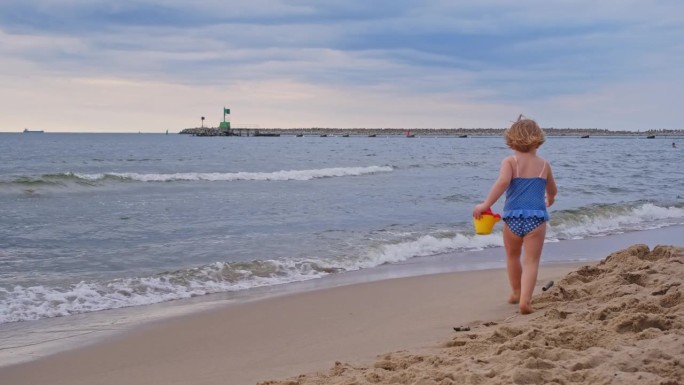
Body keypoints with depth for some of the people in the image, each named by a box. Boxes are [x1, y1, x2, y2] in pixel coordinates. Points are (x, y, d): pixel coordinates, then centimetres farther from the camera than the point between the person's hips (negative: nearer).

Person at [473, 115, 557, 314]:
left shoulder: (509, 161, -1)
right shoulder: (544, 165, 9)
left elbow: (503, 181, -21)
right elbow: (552, 191, 23)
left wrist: (486, 204, -19)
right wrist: (550, 199, 47)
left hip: (513, 217, 0)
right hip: (536, 218, 0)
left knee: (513, 256, 23)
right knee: (531, 261, -1)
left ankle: (516, 293, 39)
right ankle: (524, 300, -18)